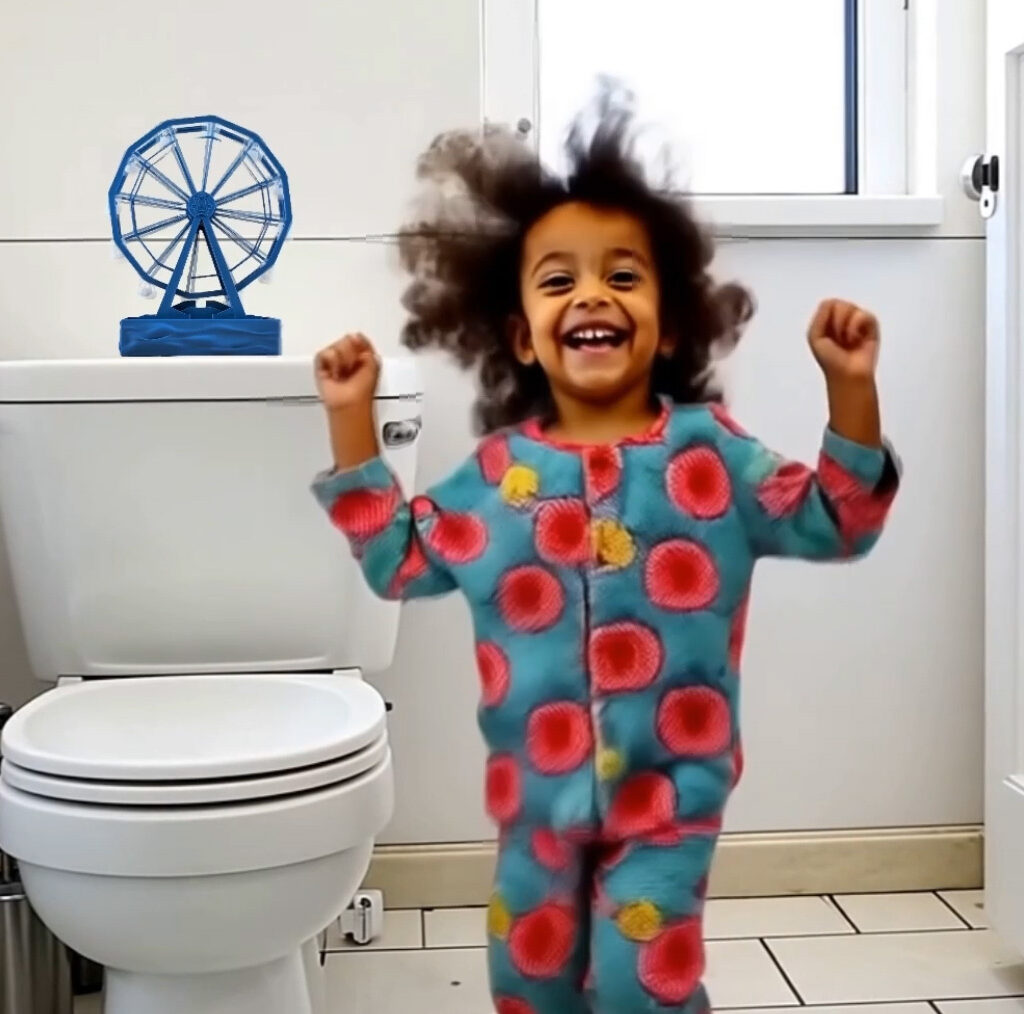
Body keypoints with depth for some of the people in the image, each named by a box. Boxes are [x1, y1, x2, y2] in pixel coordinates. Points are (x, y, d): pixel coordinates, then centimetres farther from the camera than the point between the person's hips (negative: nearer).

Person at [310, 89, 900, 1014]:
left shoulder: (706, 450, -6)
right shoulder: (497, 471, -1)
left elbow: (835, 525, -3)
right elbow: (398, 560, 7)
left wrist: (850, 390, -16)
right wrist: (352, 421, 2)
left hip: (668, 792, -3)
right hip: (538, 790, 3)